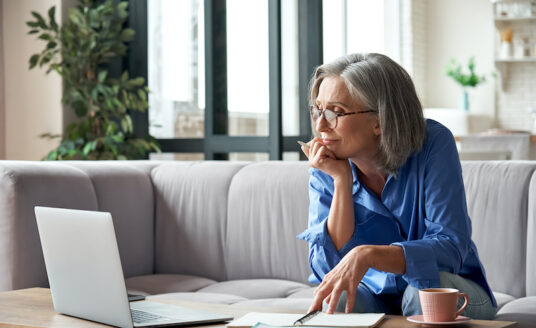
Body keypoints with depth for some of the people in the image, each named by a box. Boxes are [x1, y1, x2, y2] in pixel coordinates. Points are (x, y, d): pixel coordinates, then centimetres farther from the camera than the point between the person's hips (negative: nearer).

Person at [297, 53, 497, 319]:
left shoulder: (433, 144, -18)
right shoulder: (325, 171, -9)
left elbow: (451, 247, -26)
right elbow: (326, 270, -18)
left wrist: (367, 255, -41)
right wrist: (342, 181, -25)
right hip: (375, 294, 1)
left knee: (424, 289, -34)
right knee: (335, 300, -30)